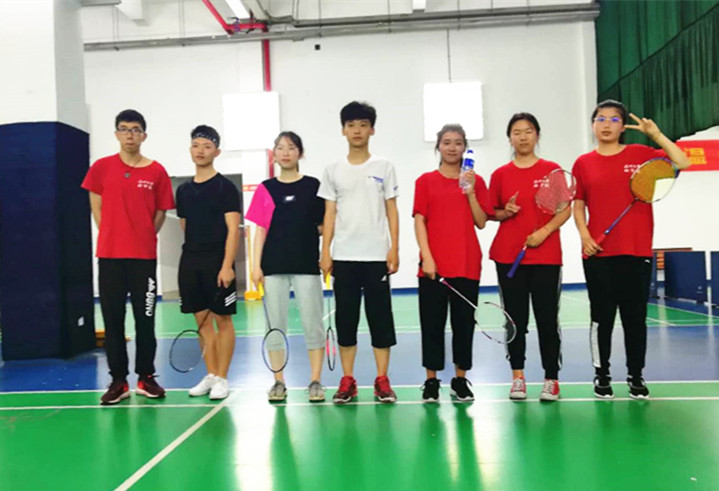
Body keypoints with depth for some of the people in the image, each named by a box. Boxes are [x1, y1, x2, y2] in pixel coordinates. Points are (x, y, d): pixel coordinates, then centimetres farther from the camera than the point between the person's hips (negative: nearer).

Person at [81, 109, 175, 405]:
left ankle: (146, 377, 18)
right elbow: (97, 209, 9)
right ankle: (118, 381, 13)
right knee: (113, 319, 4)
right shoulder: (101, 168, 4)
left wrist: (144, 237, 2)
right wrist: (112, 236, 3)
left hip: (144, 256, 0)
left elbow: (160, 213, 8)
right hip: (109, 255, 1)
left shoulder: (156, 171, 2)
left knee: (145, 318, 6)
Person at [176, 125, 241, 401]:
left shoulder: (225, 187, -4)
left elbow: (233, 229, -10)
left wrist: (227, 265, -18)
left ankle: (222, 379, 10)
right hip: (190, 262, 5)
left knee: (222, 320, 1)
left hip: (217, 262, -5)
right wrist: (193, 254, 10)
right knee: (202, 320, 9)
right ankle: (210, 375, 19)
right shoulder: (184, 190, 13)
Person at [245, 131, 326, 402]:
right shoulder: (266, 189, 6)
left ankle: (315, 381, 12)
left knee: (312, 323, 2)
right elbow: (260, 229, 4)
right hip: (274, 265, 1)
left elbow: (323, 225, 6)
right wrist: (256, 265, -2)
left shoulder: (313, 186, 3)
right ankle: (279, 382, 17)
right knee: (275, 324, 7)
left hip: (307, 264, -1)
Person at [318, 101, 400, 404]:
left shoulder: (383, 167, 6)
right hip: (343, 256, 1)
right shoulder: (333, 171, 8)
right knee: (345, 317, 4)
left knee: (380, 317, 2)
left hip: (377, 255, -1)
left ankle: (382, 380, 11)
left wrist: (394, 248, -5)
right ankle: (347, 381, 13)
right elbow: (329, 214, 7)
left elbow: (392, 211, 4)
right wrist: (325, 251, -2)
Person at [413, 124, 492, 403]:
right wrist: (427, 257, -11)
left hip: (467, 264, 1)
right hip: (433, 265, -1)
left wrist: (470, 192, -10)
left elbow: (481, 223, 1)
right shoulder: (425, 181, 5)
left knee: (464, 322, 7)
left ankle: (460, 380, 20)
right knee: (432, 323, 3)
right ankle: (431, 381, 14)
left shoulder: (475, 181, 8)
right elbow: (419, 221, -1)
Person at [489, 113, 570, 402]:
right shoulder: (500, 174, 7)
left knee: (547, 318, 0)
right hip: (508, 256, 2)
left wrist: (544, 231, -14)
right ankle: (517, 376, 17)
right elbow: (492, 213, 11)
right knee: (515, 317, 6)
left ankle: (551, 379, 12)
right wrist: (506, 212, -10)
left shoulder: (552, 170, 2)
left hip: (546, 255, -1)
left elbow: (565, 209, 0)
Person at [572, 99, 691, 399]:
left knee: (635, 316, 7)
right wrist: (585, 236, -6)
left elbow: (682, 163, -5)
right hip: (599, 252, 0)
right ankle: (602, 375, 18)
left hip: (637, 251, 0)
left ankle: (636, 376, 20)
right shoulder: (583, 163, 5)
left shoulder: (641, 154, 4)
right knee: (602, 316, 5)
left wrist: (656, 135, -9)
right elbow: (578, 206, 7)